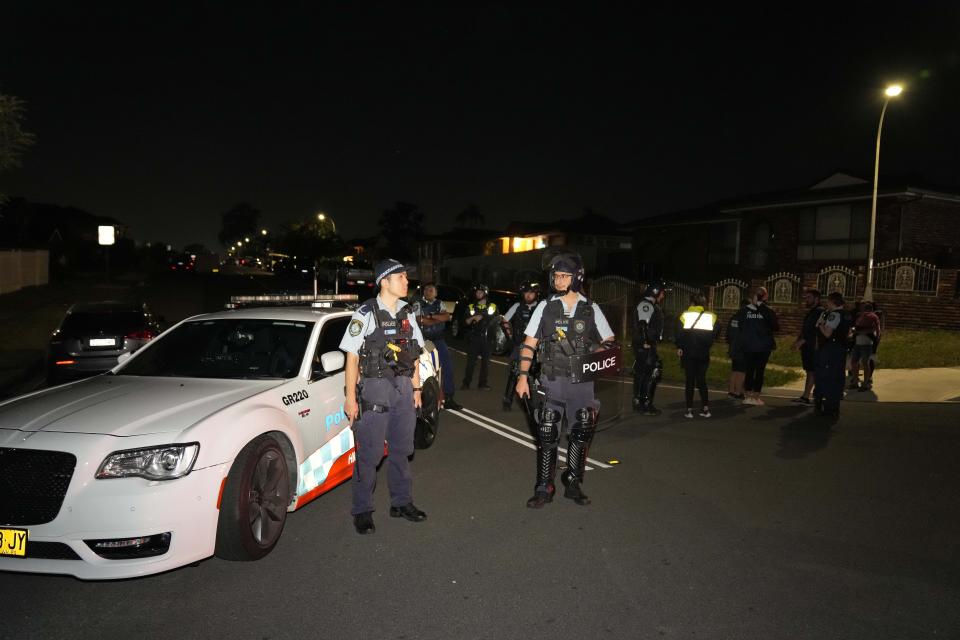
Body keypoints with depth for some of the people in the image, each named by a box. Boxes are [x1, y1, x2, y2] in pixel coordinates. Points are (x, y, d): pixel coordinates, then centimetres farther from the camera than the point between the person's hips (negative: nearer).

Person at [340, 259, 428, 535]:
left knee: (401, 449, 13)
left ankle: (401, 502, 27)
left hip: (403, 388, 6)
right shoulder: (365, 314, -8)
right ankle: (362, 511, 13)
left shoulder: (406, 314, 9)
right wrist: (350, 397, -10)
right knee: (369, 454, -1)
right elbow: (352, 357, -8)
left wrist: (416, 389, 12)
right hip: (374, 389, -5)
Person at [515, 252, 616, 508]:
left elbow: (609, 341, 11)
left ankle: (573, 484, 23)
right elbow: (529, 345, 2)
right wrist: (523, 377, -6)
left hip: (582, 383, 1)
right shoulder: (545, 307, 2)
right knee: (547, 435, 0)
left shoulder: (591, 309, 4)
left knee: (580, 434, 7)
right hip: (552, 382, -1)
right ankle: (544, 488, 11)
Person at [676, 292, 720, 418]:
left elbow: (679, 333, -10)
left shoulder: (684, 315, -5)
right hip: (704, 354, 2)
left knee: (690, 380, 3)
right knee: (701, 379, 11)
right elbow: (715, 333, -2)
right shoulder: (711, 316, 2)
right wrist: (707, 345, 7)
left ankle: (689, 410, 1)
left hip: (688, 353, -2)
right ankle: (705, 408, 6)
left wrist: (679, 347, -1)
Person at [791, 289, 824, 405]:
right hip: (807, 347, 9)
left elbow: (815, 330, -20)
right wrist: (798, 340, 9)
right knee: (810, 372, 11)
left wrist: (802, 341, -20)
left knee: (814, 372, -7)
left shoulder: (820, 311, -11)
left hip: (814, 347, -9)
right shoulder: (811, 312, 20)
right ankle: (805, 397, 13)